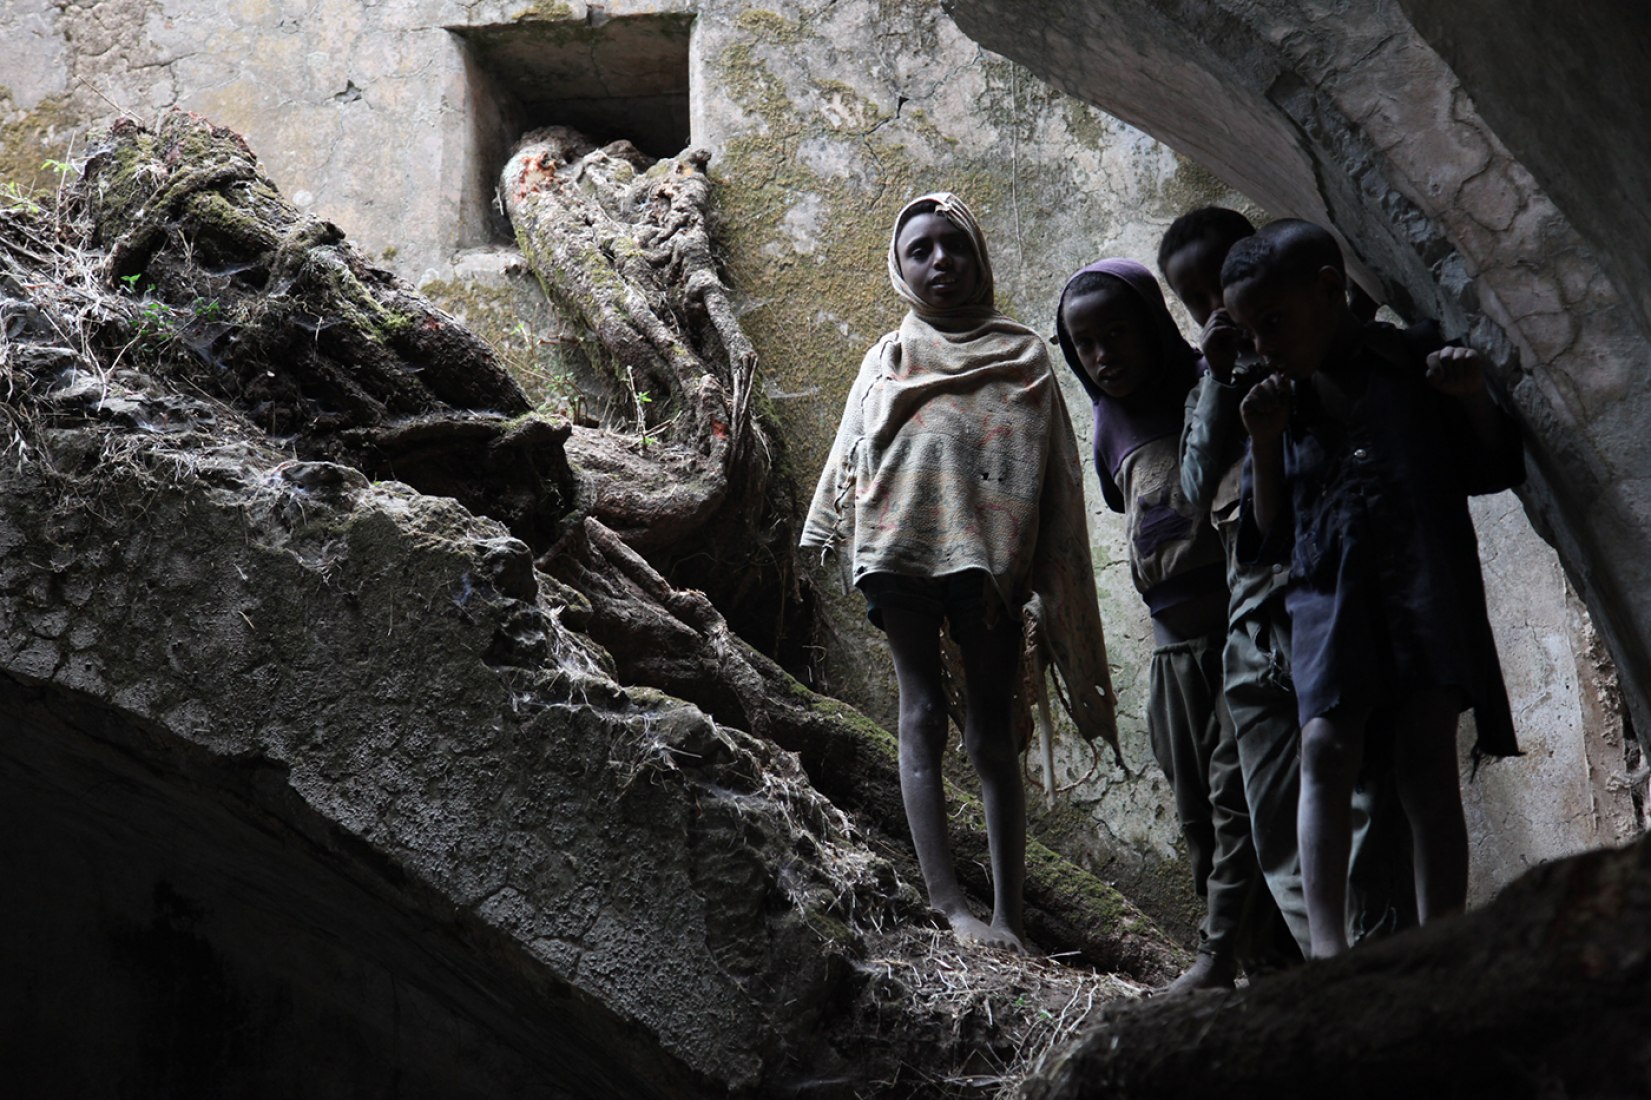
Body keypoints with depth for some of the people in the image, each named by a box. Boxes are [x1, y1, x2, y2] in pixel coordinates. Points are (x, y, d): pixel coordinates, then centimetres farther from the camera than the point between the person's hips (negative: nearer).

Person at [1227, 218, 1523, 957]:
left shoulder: (1413, 363, 4)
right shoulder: (1278, 404, 12)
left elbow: (1495, 473, 10)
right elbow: (1270, 538, 11)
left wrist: (1473, 400, -8)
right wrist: (1262, 447, -2)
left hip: (1426, 584, -2)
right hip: (1327, 592, 2)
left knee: (1427, 759, -5)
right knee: (1325, 749, -15)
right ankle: (1327, 946, -23)